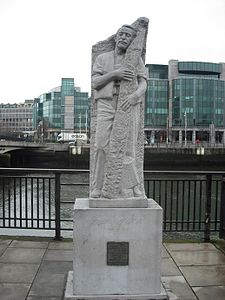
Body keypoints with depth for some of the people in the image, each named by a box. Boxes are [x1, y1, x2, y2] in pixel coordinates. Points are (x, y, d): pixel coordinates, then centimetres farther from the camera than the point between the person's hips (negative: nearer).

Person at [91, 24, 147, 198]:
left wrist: (135, 95, -19)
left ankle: (132, 191, 3)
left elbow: (143, 83, 3)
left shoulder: (137, 59, 16)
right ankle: (98, 190, -1)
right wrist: (114, 74, -11)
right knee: (102, 148, -8)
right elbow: (95, 82, 4)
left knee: (127, 150, -4)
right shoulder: (102, 58, 17)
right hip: (106, 105, 1)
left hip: (128, 107, 0)